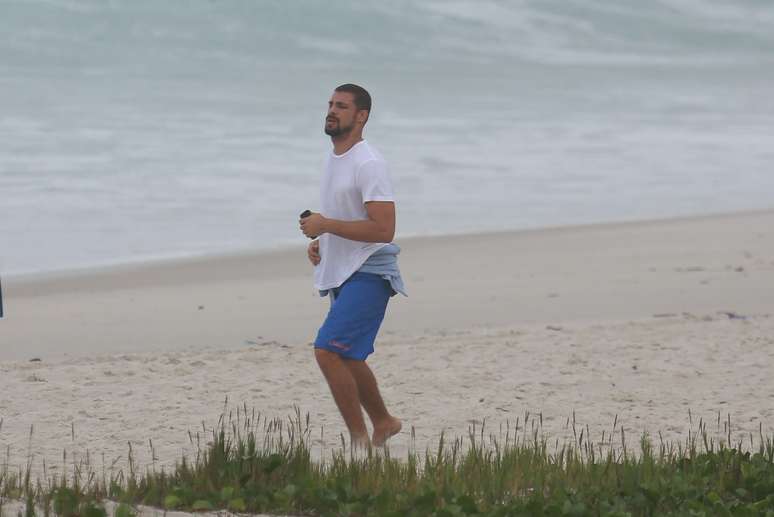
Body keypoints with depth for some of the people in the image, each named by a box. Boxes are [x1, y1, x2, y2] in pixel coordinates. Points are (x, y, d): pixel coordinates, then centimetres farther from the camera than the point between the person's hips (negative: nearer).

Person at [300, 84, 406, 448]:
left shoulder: (368, 164, -16)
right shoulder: (334, 159, 14)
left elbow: (383, 229, -24)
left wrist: (326, 225, -22)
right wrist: (320, 241, 10)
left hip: (368, 275, -10)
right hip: (341, 274, 10)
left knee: (327, 350, -21)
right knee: (347, 359, 19)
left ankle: (360, 441, -12)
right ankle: (383, 423, 40)